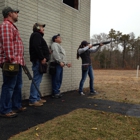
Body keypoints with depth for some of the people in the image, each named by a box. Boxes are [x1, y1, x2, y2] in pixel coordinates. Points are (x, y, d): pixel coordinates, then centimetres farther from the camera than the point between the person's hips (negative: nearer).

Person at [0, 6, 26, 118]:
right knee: (9, 86, -6)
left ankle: (16, 106, 23)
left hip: (17, 62, 11)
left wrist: (21, 60, 20)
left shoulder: (12, 26, 25)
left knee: (18, 85, 14)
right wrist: (12, 60, -24)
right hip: (11, 63, -10)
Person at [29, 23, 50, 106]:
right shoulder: (36, 35, -5)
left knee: (38, 80, 10)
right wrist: (42, 58, -19)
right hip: (38, 61, -11)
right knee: (36, 80, -12)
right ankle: (33, 100, -10)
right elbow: (36, 47, -20)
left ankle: (37, 98, 16)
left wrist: (43, 58, 10)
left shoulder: (38, 36, 26)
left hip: (40, 60, 11)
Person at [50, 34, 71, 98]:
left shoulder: (60, 46, 29)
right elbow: (55, 54, -16)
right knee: (56, 80, -9)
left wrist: (66, 63, 21)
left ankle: (57, 92, 14)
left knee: (59, 80, 8)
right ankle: (55, 93, -5)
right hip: (56, 64, -9)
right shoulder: (54, 44, 0)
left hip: (60, 65, 9)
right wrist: (60, 62, -24)